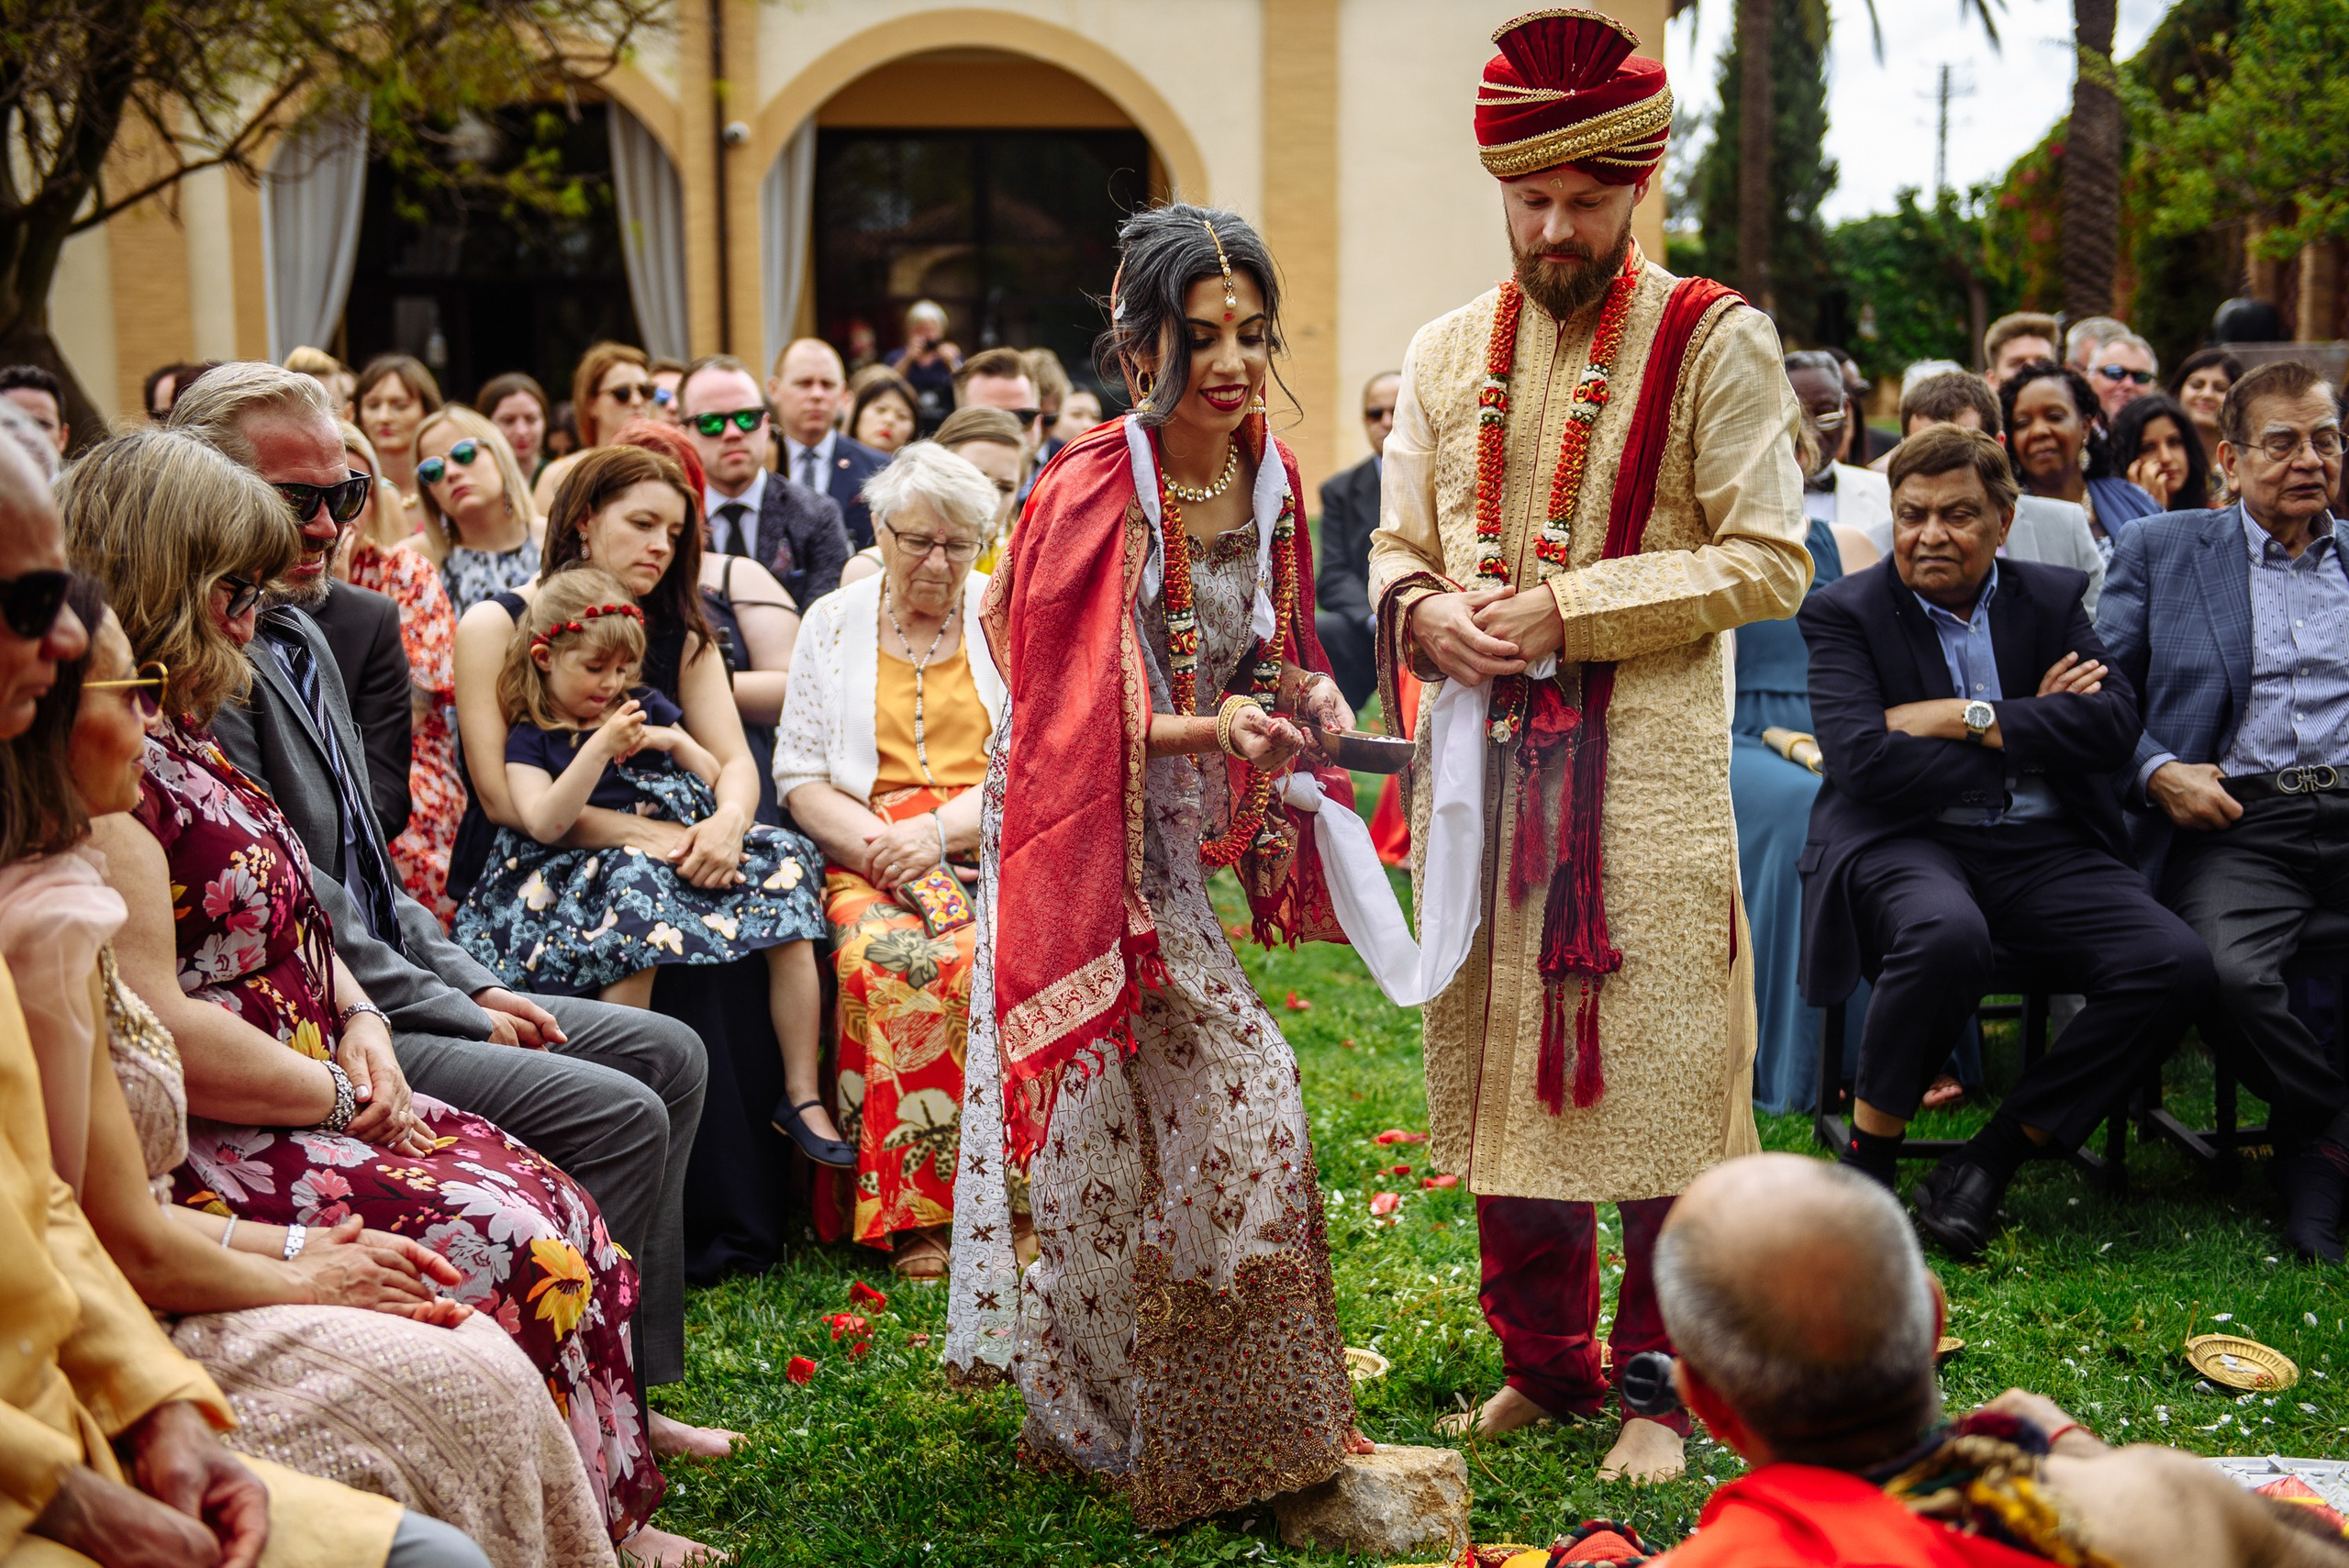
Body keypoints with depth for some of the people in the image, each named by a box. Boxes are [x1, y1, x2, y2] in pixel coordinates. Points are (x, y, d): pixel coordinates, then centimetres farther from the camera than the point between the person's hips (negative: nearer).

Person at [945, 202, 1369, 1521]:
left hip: (1176, 839, 7)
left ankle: (1080, 1403, 31)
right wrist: (1214, 731, -31)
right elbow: (1077, 725, -19)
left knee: (1131, 1132, 13)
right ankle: (1253, 1428, 6)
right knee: (1238, 1088, -8)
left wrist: (1306, 691, -4)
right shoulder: (1096, 498, -21)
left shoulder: (1269, 476, 1)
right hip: (1091, 843, -7)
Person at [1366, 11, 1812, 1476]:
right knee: (1497, 1074, 10)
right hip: (1482, 762, 5)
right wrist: (1425, 610, -7)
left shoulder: (1713, 342, -2)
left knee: (1653, 1079, -1)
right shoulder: (1448, 352, 13)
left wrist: (1569, 606, -14)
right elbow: (1396, 549, 17)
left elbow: (1770, 562, -7)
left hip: (1646, 769, -4)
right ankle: (1543, 1362, 26)